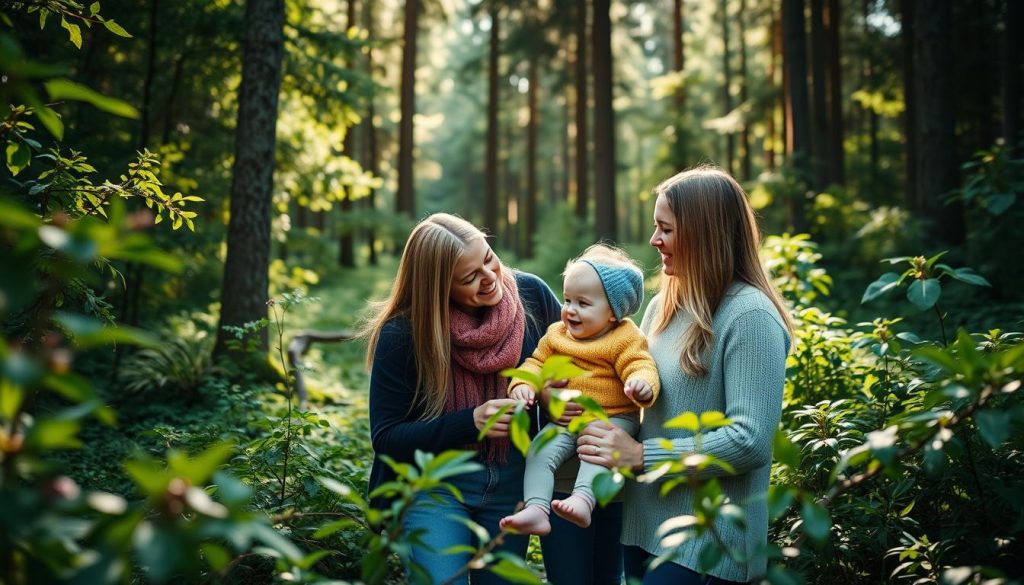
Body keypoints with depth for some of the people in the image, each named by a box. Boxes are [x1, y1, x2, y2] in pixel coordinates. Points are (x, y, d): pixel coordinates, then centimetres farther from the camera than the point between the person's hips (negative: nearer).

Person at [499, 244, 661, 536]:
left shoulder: (625, 339, -6)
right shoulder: (556, 334, 10)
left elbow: (641, 366, -17)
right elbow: (537, 362, 13)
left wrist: (642, 385, -41)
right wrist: (523, 383, -9)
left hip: (614, 418, -4)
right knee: (539, 451, -19)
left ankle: (583, 501, -48)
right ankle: (536, 510, -27)